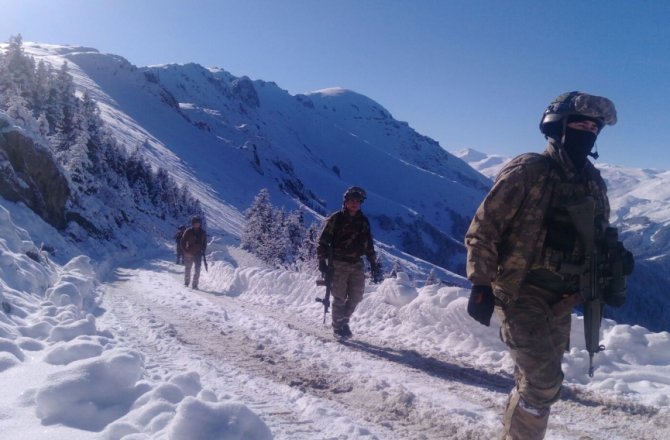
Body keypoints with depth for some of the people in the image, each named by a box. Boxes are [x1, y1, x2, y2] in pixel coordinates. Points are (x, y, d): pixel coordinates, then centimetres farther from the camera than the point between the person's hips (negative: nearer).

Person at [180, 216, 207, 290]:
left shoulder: (203, 233, 4)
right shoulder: (188, 231, -6)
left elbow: (204, 243, 15)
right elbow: (182, 242, -4)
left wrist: (203, 251, 4)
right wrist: (185, 251, -10)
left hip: (198, 253, 2)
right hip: (189, 253, -2)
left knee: (197, 268, -9)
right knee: (187, 268, 8)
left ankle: (195, 285, -4)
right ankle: (186, 283, 26)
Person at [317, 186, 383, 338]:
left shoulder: (363, 221, 11)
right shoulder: (335, 219, -3)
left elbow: (369, 246, 17)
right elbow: (322, 242, -4)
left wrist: (375, 266, 13)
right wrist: (322, 262, -11)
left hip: (356, 264, 5)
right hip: (338, 264, -4)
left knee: (356, 297, 4)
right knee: (340, 297, -3)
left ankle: (344, 321, 26)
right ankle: (337, 326, 15)